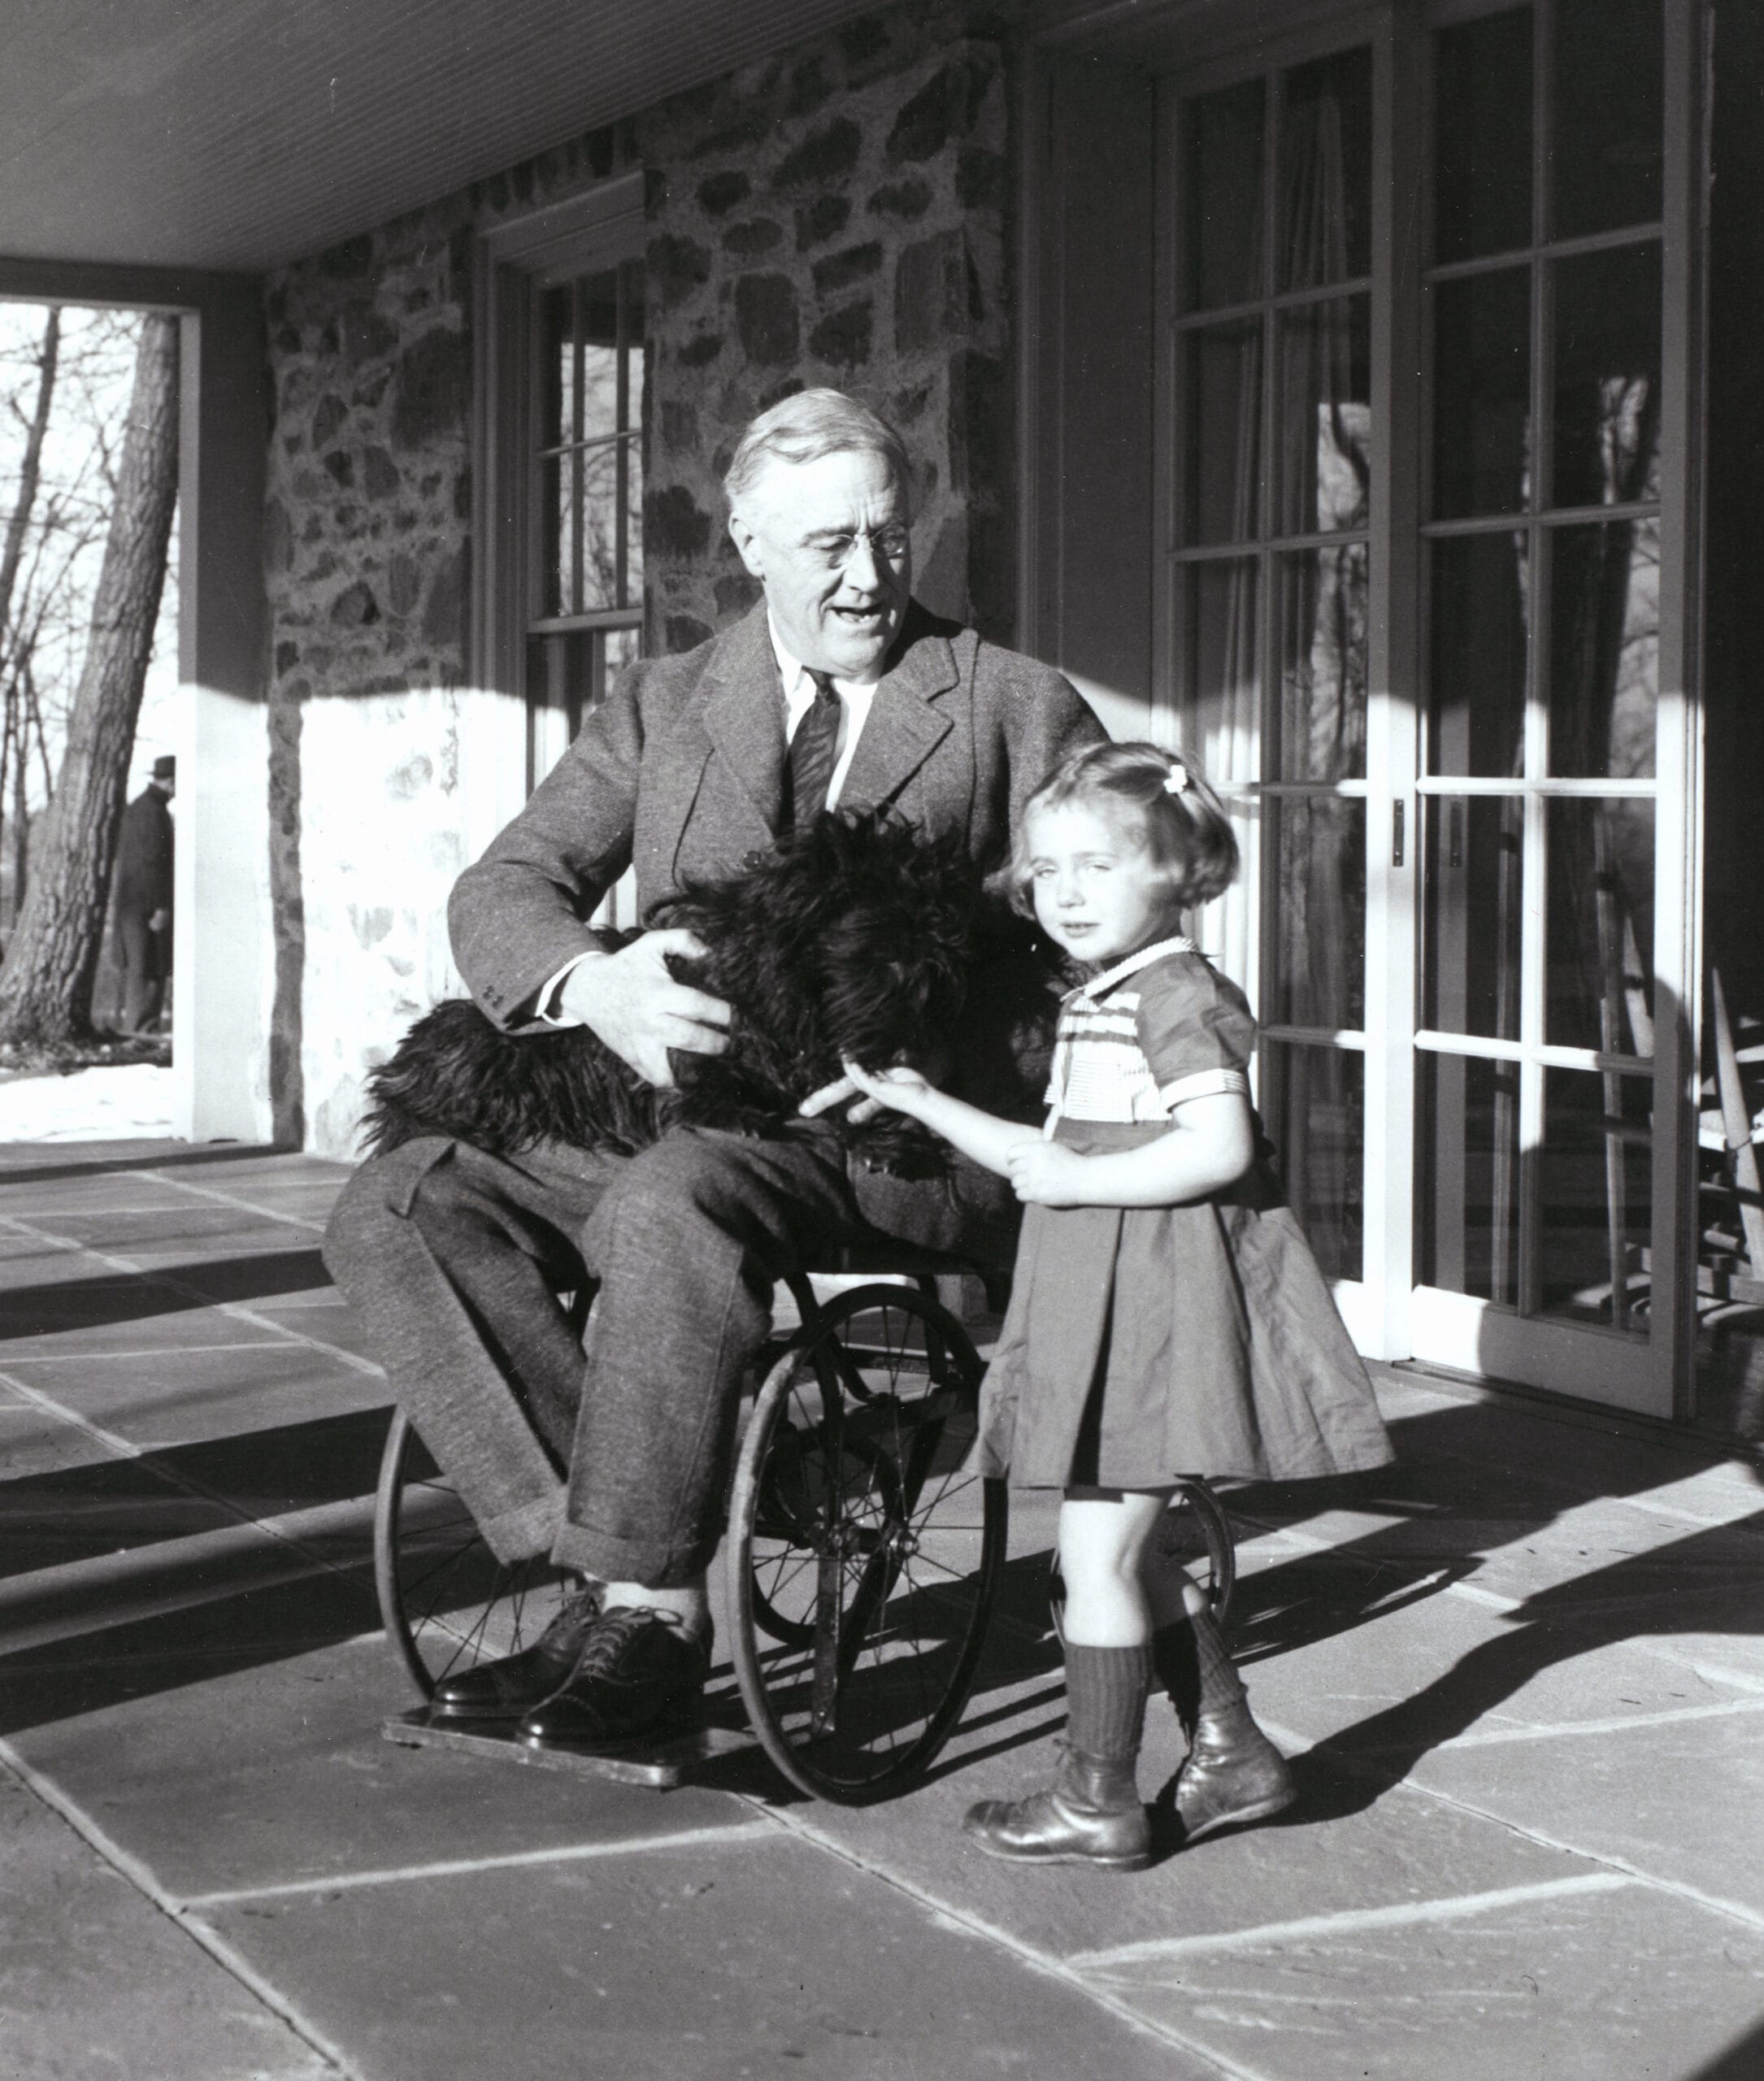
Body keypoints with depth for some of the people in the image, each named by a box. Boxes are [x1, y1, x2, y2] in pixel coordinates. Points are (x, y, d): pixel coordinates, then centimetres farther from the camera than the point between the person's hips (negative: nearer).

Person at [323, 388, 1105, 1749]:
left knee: (671, 1203, -37)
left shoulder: (1019, 708, 8)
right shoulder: (662, 709, 17)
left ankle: (652, 1615, -25)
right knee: (397, 1207, -17)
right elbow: (502, 893, 7)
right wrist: (593, 984, -18)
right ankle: (604, 1552, -20)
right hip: (676, 1109, 5)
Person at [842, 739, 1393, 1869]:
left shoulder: (1178, 995, -14)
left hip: (1162, 1297, -10)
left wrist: (1078, 1180, -21)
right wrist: (922, 1101, 19)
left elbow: (1219, 1148, -25)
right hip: (1108, 1305, 10)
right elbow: (1054, 1156, 22)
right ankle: (1233, 1752, 26)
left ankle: (1099, 1800, 5)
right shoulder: (1094, 1007, 16)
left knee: (1099, 1553, -4)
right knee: (1132, 1553, 16)